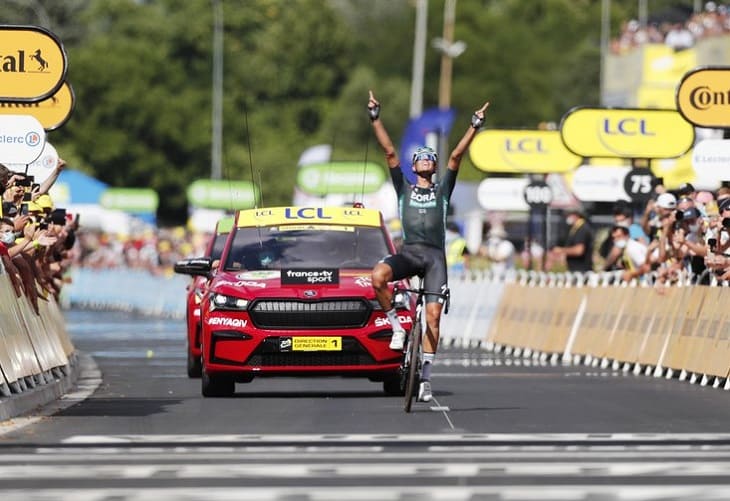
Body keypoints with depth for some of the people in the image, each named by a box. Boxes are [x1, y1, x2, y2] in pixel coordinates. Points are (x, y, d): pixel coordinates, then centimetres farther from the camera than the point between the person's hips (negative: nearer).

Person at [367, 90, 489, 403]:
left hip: (435, 255, 0)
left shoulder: (442, 190, 19)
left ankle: (426, 377, -4)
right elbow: (389, 152, 13)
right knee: (378, 276, -33)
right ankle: (397, 327, -12)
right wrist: (376, 119, 7)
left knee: (433, 315, -9)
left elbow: (456, 156, 11)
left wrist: (475, 126, 3)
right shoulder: (404, 189, 19)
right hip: (409, 251, 0)